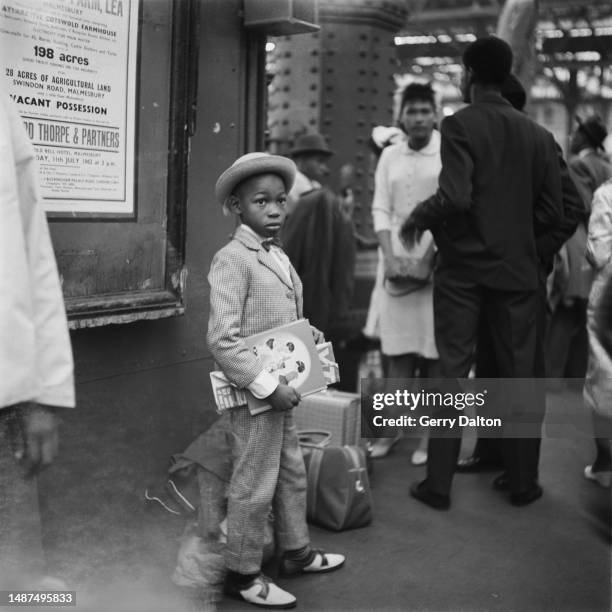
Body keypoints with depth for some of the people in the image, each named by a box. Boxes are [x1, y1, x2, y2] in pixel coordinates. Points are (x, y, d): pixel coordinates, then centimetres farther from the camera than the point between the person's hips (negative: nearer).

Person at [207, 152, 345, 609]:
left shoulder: (279, 257, 9)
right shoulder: (232, 260, -18)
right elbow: (222, 339, -24)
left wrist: (308, 333, 5)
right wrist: (268, 386, -24)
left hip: (283, 389, 9)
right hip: (255, 394, -9)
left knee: (292, 472, 21)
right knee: (255, 485, 4)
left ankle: (296, 552, 39)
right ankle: (243, 573, 21)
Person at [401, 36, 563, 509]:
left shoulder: (460, 125, -9)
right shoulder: (538, 135, 4)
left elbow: (455, 196, -21)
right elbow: (552, 212, 3)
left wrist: (419, 218, -4)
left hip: (463, 269, -3)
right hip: (518, 271, 3)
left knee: (453, 375, 5)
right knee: (519, 377, 12)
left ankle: (439, 485, 12)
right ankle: (523, 483, 22)